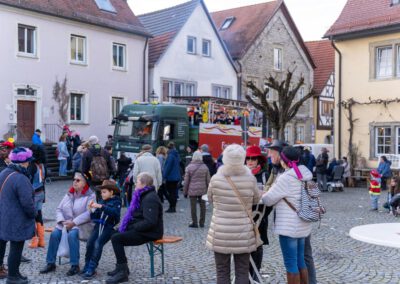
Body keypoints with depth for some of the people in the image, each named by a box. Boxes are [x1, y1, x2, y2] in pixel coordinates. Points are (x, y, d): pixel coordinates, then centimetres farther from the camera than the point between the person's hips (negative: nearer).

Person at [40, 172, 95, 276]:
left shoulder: (90, 196, -4)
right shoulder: (69, 194, 16)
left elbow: (89, 213, -17)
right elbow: (59, 209, 13)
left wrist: (74, 223, -23)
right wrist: (62, 221, -7)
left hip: (81, 225, -5)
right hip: (66, 223, 6)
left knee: (72, 235, -34)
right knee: (54, 234, -21)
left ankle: (75, 265, -23)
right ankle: (51, 263, -11)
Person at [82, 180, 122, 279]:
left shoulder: (116, 201, 1)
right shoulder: (101, 201, 15)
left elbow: (115, 212, -21)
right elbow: (94, 217, 15)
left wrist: (101, 207, -26)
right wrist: (93, 210, -5)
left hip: (108, 227, -5)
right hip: (99, 225, 5)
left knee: (97, 244, -23)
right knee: (90, 242, -17)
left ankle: (91, 269, -18)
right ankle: (87, 267, -5)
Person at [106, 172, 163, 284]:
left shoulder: (150, 199, -19)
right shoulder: (143, 195, 14)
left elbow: (150, 222, -29)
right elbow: (135, 215, 24)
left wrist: (133, 227, -20)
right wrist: (127, 225, 9)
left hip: (149, 233, -11)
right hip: (141, 229, 11)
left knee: (116, 238, -18)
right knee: (117, 232, 19)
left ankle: (123, 272, -13)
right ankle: (121, 267, 22)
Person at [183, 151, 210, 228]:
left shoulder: (189, 167, -4)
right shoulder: (205, 167, 3)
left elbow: (186, 181, -2)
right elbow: (208, 180, 6)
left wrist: (185, 192, 6)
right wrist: (208, 190, 14)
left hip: (192, 190, -2)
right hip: (203, 190, 3)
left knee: (193, 206, 3)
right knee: (202, 206, 9)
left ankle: (194, 223, 7)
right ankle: (202, 223, 14)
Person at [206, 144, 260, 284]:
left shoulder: (216, 179, -12)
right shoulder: (250, 179, -10)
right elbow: (256, 200, 6)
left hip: (221, 234, -1)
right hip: (243, 233, 1)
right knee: (242, 273, 12)